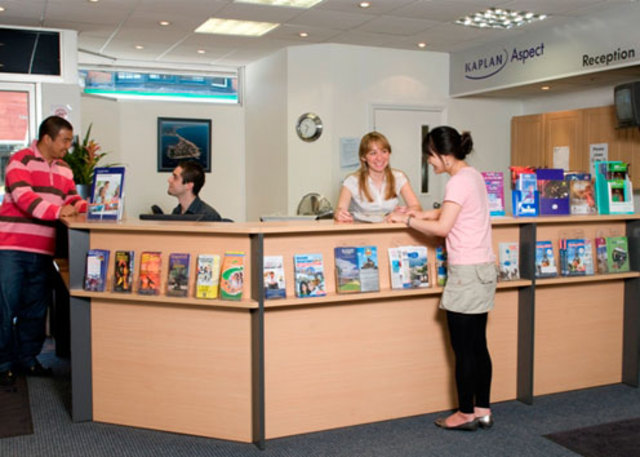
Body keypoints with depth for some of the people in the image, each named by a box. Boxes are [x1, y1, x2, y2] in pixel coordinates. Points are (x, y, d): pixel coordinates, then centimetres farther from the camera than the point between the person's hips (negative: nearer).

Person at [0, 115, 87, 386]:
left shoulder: (64, 169, 14)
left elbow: (73, 199, 16)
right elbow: (23, 196, -19)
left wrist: (86, 207, -7)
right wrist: (57, 211, -29)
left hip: (43, 251, 6)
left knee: (36, 308, 11)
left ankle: (28, 358, 22)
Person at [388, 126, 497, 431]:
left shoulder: (459, 182, -15)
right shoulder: (473, 175, 14)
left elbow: (442, 227, -22)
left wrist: (407, 221, -10)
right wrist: (419, 214, 11)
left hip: (466, 272, -9)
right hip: (484, 269, 10)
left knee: (463, 349, 0)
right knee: (478, 345, 13)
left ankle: (466, 414, 10)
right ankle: (483, 410, 21)